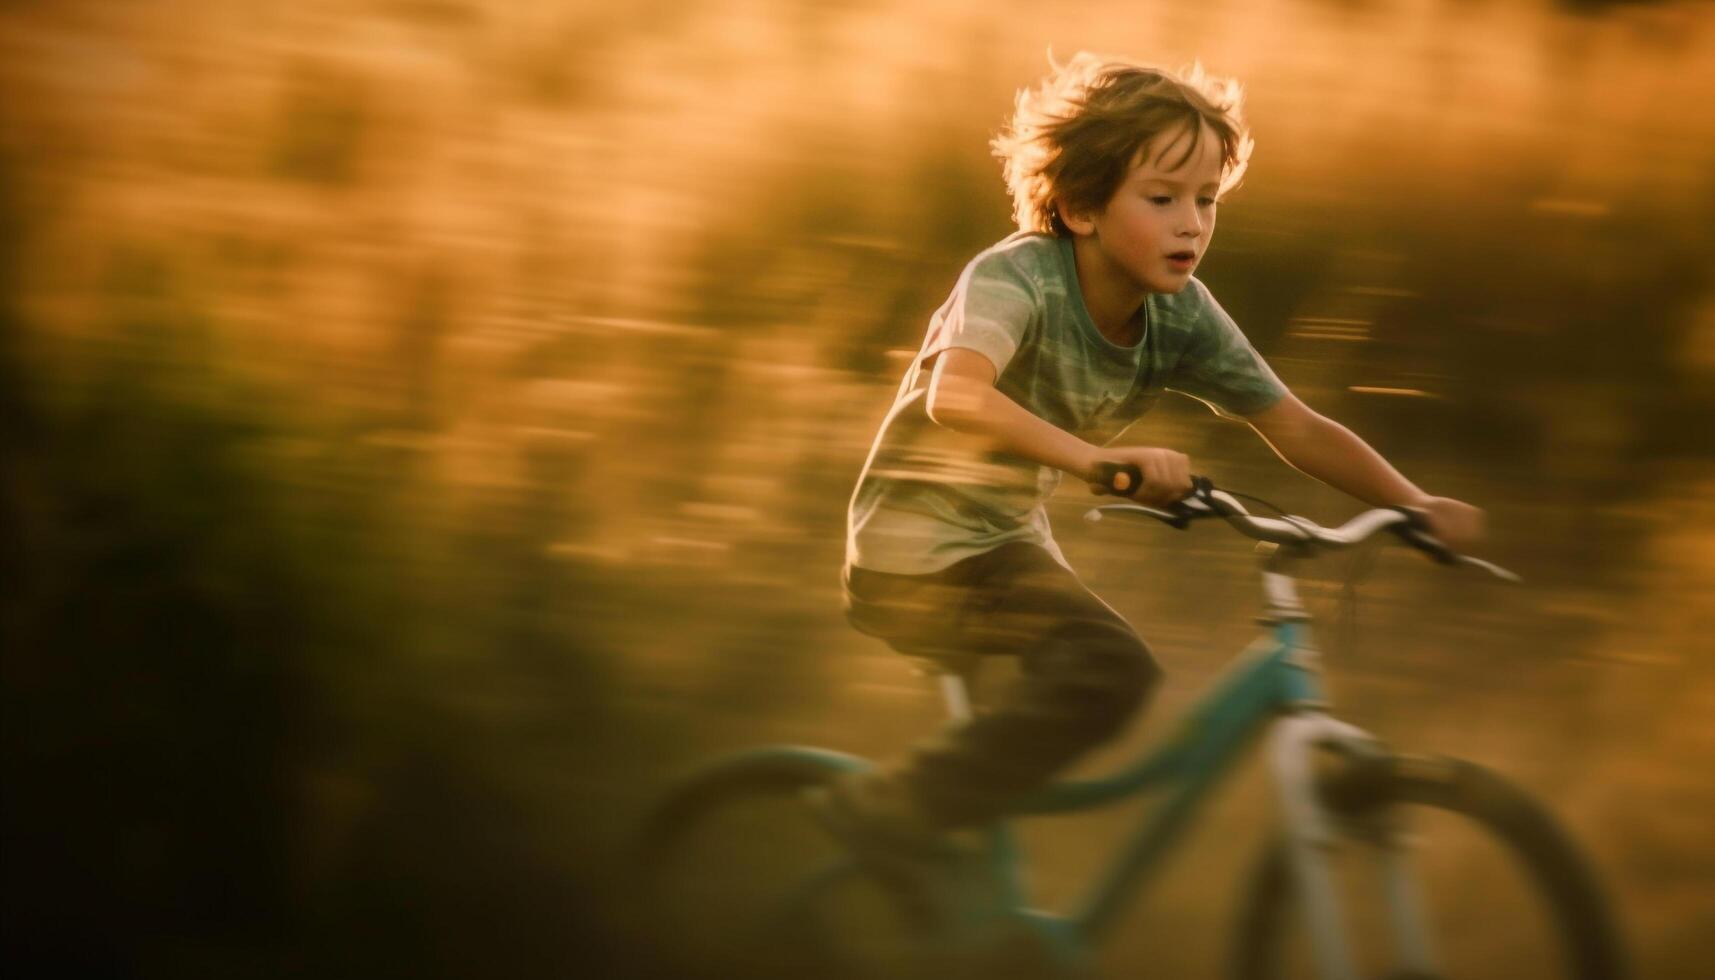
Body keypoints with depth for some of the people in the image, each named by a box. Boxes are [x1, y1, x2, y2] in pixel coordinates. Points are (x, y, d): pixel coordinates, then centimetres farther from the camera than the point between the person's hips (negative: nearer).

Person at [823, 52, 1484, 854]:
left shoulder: (1181, 317, -5)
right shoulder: (1018, 277, -24)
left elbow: (1299, 431, -1)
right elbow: (957, 395, -43)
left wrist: (1419, 508, -15)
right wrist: (1094, 458, -55)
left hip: (1006, 543, 8)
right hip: (918, 551, -8)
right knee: (1109, 669, -27)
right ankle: (883, 810, -19)